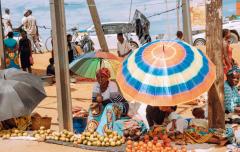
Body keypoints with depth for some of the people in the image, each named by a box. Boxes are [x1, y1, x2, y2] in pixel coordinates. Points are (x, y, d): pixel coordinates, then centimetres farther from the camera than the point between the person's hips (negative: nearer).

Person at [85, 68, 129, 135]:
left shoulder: (112, 85, -26)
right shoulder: (96, 85, -10)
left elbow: (114, 100, -29)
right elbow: (94, 100, -11)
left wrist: (101, 101, -40)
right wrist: (97, 99, -34)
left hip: (120, 106, -5)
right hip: (105, 107, 5)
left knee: (109, 108, -35)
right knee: (95, 108, -20)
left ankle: (102, 133, -40)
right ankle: (90, 131, -22)